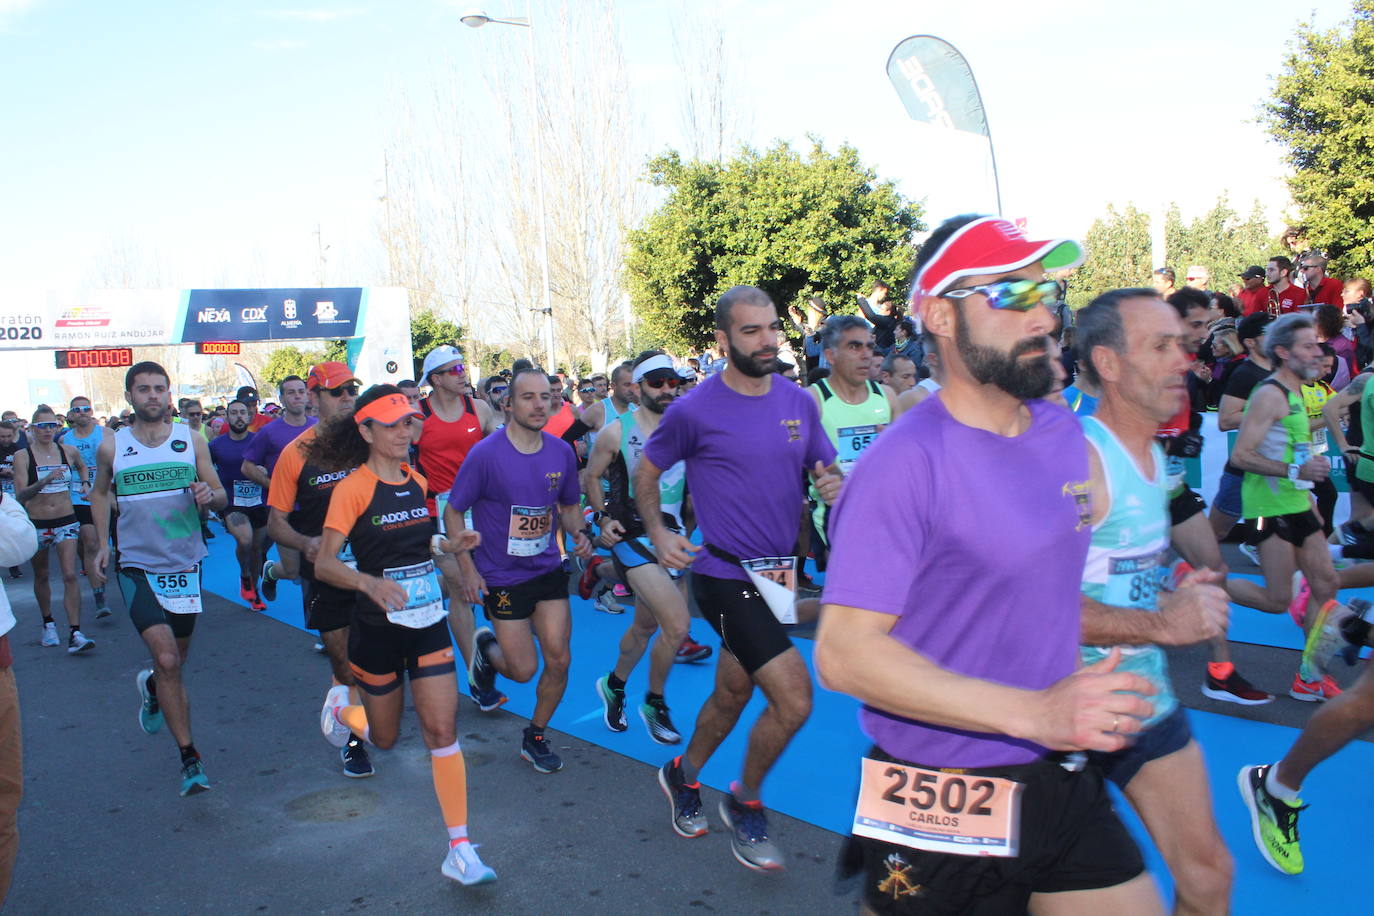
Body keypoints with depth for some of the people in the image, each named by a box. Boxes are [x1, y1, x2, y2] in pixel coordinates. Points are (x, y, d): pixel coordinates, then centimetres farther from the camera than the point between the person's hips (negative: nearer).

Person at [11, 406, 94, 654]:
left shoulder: (68, 451, 2)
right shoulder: (23, 456, -7)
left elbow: (82, 466, 27)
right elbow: (20, 495, -16)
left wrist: (85, 483, 8)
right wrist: (46, 480, -30)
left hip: (66, 521, 1)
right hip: (37, 524, -1)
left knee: (70, 575, -10)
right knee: (41, 576, 15)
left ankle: (74, 634, -13)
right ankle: (48, 624, 35)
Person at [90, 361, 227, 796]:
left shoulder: (192, 442, 0)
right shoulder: (111, 447, -2)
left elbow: (220, 495, 4)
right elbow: (100, 493, 16)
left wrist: (210, 495, -19)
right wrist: (102, 543, 7)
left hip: (186, 565, 2)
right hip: (137, 567, -2)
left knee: (175, 661, 16)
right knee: (168, 660, -16)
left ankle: (151, 686, 53)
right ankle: (189, 758, -6)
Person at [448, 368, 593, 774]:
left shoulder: (561, 452, -3)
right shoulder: (485, 454, -16)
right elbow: (453, 513, -8)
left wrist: (579, 533, -8)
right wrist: (468, 570, -14)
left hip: (548, 570, 4)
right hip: (501, 578, -4)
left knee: (558, 660, 0)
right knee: (524, 670, 1)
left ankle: (535, 737, 24)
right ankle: (485, 648, 36)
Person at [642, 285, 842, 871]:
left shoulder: (799, 402, 2)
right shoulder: (695, 411, -12)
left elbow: (825, 470, 10)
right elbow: (646, 471, 2)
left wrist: (833, 486, -12)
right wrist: (658, 532, -10)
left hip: (778, 571, 6)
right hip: (726, 575, -6)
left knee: (733, 695, 21)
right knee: (793, 697, -14)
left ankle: (682, 774, 47)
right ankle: (745, 803, 13)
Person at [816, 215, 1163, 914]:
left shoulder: (1065, 432, 4)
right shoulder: (904, 462, -20)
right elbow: (845, 653, -25)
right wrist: (1031, 712, -28)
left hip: (1063, 790, 7)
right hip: (939, 814, -6)